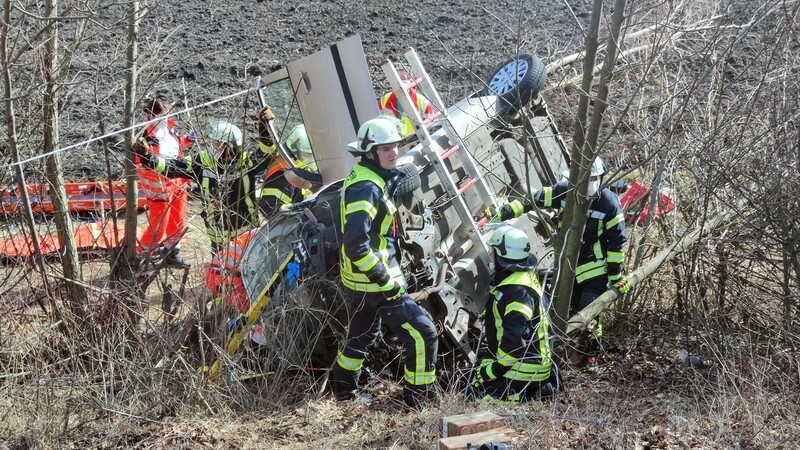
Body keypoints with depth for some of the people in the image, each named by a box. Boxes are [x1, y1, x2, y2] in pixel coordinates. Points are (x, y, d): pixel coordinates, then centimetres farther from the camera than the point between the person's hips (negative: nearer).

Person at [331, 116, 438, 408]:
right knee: (422, 333, -7)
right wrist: (385, 280, -25)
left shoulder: (364, 179, 8)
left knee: (361, 335, 28)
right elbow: (356, 244, -30)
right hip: (373, 283, -11)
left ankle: (344, 389, 43)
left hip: (358, 281, 11)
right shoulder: (366, 188, -23)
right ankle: (420, 398, 1)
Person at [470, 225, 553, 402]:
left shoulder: (518, 291, -22)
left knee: (480, 391, -14)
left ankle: (529, 395, -8)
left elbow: (515, 339, -28)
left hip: (523, 370, -10)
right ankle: (538, 389, 10)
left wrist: (495, 370, -19)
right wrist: (490, 354, 21)